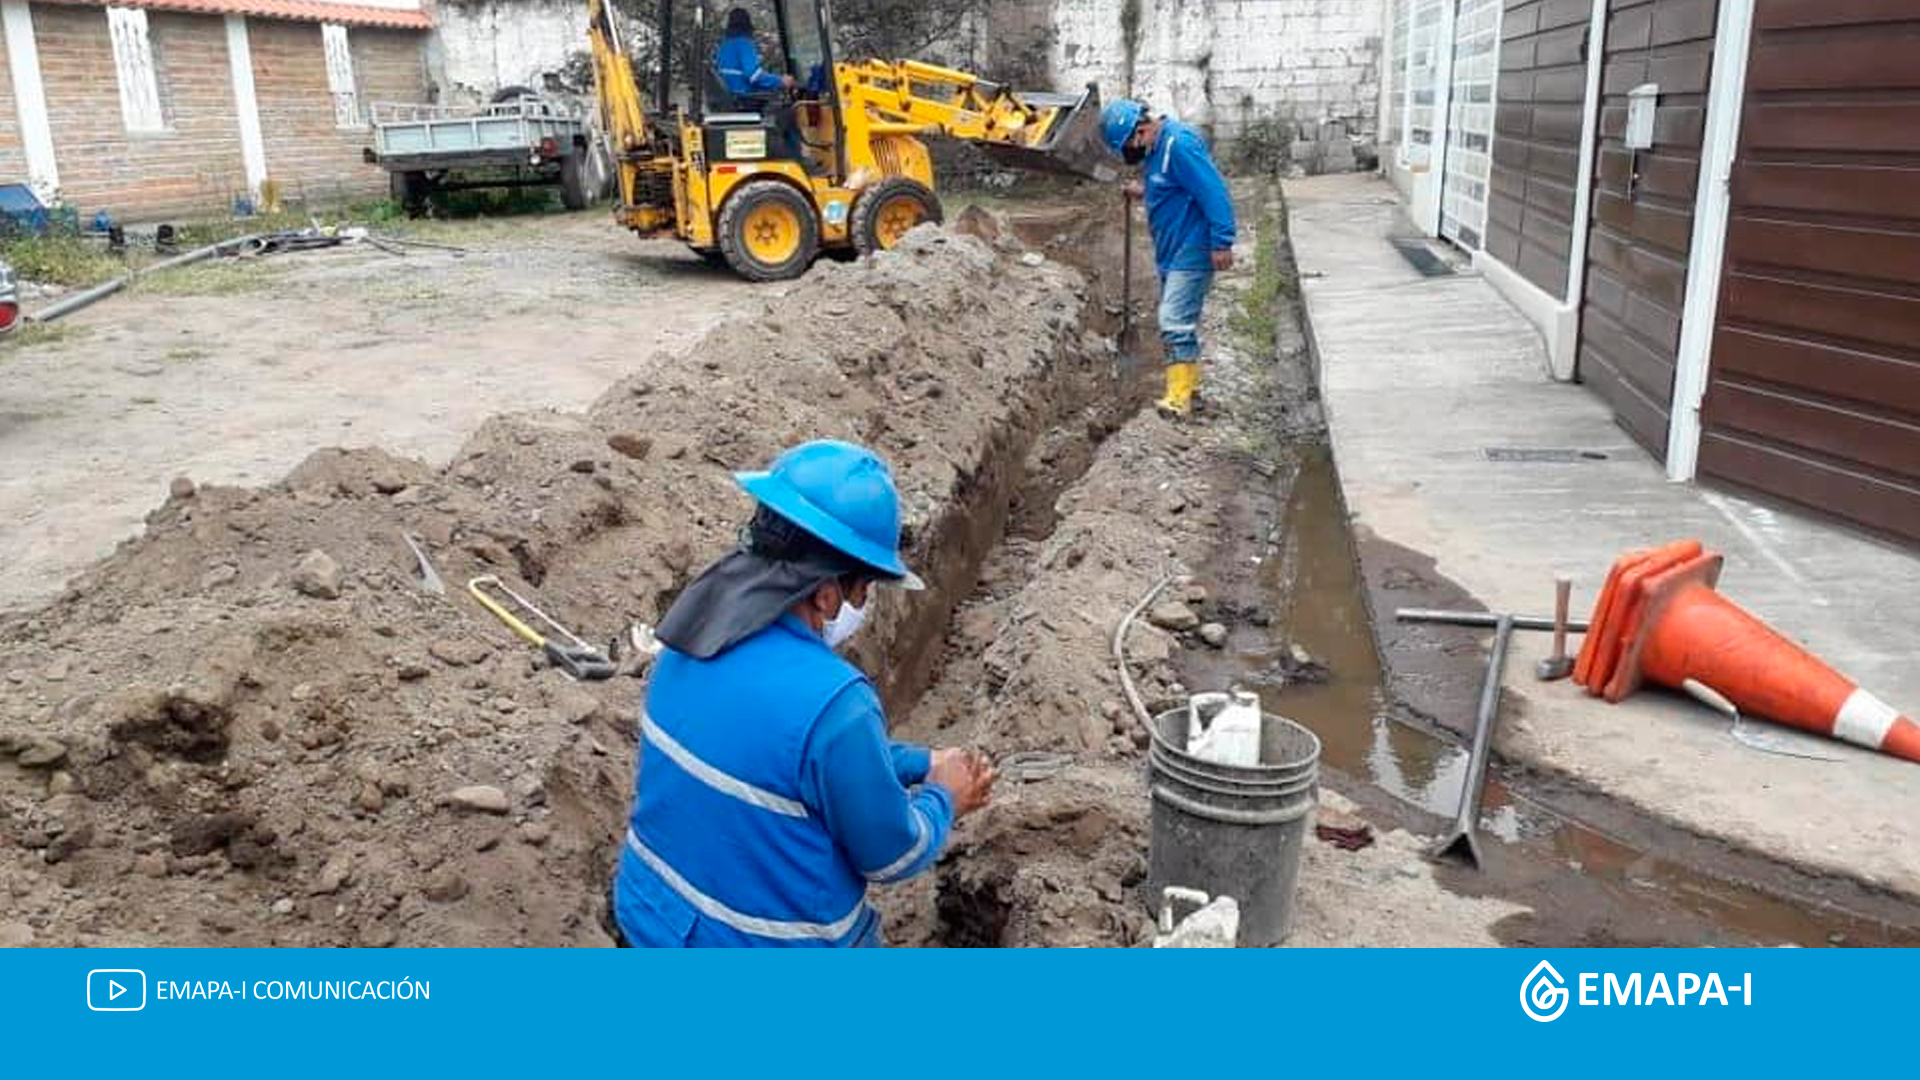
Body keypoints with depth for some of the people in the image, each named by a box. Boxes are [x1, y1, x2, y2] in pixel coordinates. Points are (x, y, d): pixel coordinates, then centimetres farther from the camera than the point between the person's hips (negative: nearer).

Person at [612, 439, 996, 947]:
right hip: (769, 975, -6)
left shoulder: (694, 637, -9)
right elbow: (892, 855, -17)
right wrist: (943, 797, 2)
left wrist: (923, 763, 11)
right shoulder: (830, 704, -34)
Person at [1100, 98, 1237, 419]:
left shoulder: (1179, 144, -20)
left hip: (1192, 251, -10)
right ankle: (1188, 382, 30)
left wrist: (1221, 242, -25)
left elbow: (1213, 191, -24)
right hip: (1171, 250, 10)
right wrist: (1145, 191, 9)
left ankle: (1179, 397, -12)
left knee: (1175, 321, -14)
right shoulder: (1155, 148, 10)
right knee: (1181, 320, 18)